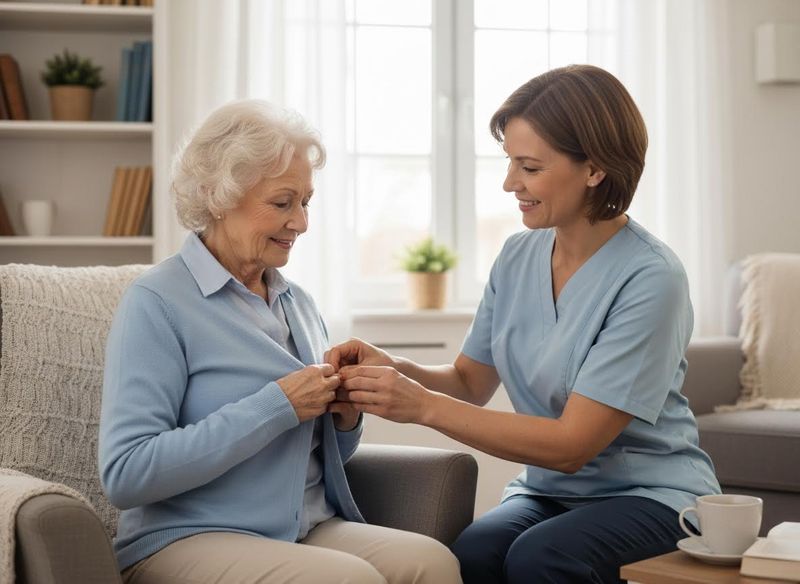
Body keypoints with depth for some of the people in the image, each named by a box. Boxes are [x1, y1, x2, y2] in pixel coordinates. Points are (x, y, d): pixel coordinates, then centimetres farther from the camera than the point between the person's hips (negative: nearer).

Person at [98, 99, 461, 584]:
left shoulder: (299, 303, 15)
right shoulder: (157, 304, -7)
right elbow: (124, 475, -18)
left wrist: (345, 419, 1)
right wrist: (276, 406, -19)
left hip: (314, 530, 6)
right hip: (191, 540, -6)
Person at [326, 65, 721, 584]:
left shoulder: (649, 278, -18)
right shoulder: (518, 257, 3)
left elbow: (572, 444, -20)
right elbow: (471, 382, 11)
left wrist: (423, 405, -24)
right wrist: (395, 369, -10)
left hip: (652, 497, -4)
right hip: (548, 493, 4)